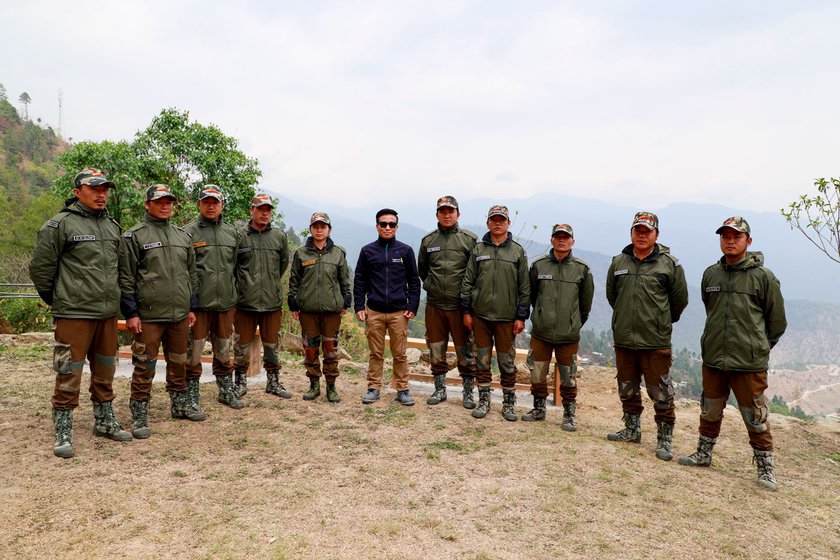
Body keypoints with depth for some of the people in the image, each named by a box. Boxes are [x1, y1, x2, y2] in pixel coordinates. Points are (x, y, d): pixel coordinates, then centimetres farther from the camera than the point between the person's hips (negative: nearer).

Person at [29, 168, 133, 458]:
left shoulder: (113, 226, 12)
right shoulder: (60, 224, -7)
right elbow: (40, 267, -4)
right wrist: (56, 299, 3)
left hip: (108, 314, 6)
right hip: (74, 315, -6)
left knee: (105, 372, 16)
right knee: (69, 375, 0)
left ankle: (104, 421, 30)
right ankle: (63, 433, 13)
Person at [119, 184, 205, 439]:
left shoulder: (183, 236, 14)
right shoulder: (134, 236, -3)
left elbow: (191, 274, 17)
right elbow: (126, 278, -6)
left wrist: (192, 307, 14)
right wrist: (130, 313, -10)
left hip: (180, 314, 5)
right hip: (148, 315, -5)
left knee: (179, 362, 16)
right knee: (144, 366, 1)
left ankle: (180, 403, 31)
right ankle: (139, 415, 12)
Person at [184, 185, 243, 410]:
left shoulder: (233, 233, 11)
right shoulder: (188, 232, -3)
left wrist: (235, 295, 11)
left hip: (226, 302, 4)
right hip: (198, 302, -4)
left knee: (224, 350, 15)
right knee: (194, 351, 3)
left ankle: (227, 391, 28)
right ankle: (191, 395, 17)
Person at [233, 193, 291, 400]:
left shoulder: (279, 236, 5)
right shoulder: (239, 235, -3)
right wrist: (242, 284, 8)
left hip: (272, 301, 2)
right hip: (245, 301, -2)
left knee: (272, 346, 12)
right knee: (242, 346, 8)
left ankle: (273, 382, 25)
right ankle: (241, 383, 23)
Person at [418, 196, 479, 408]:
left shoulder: (470, 239, -4)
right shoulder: (428, 240, 6)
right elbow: (421, 268, 20)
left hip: (460, 305, -3)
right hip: (434, 305, 3)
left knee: (465, 352, 5)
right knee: (436, 350, 11)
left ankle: (468, 392, 18)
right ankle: (439, 389, 26)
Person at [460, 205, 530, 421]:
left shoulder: (518, 251, 3)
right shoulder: (478, 249, 6)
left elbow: (525, 287, 2)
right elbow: (467, 281, 6)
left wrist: (521, 316, -3)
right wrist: (466, 311, 1)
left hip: (506, 316, -1)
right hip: (480, 315, 1)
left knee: (507, 362, 5)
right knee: (482, 360, 8)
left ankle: (509, 403, 18)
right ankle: (484, 401, 21)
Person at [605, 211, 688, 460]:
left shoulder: (669, 263, -5)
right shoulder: (619, 262, 5)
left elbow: (679, 299, 5)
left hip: (656, 341, -4)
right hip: (623, 338, 4)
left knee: (661, 393, 1)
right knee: (627, 390, 17)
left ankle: (664, 439, 15)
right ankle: (632, 430, 34)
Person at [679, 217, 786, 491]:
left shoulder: (763, 276, -7)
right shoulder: (710, 274, 5)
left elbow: (777, 321, 2)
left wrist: (759, 346, 10)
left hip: (749, 363, -4)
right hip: (713, 358, 4)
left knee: (756, 418, 5)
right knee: (710, 411, 18)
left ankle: (765, 467, 22)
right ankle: (703, 454, 35)